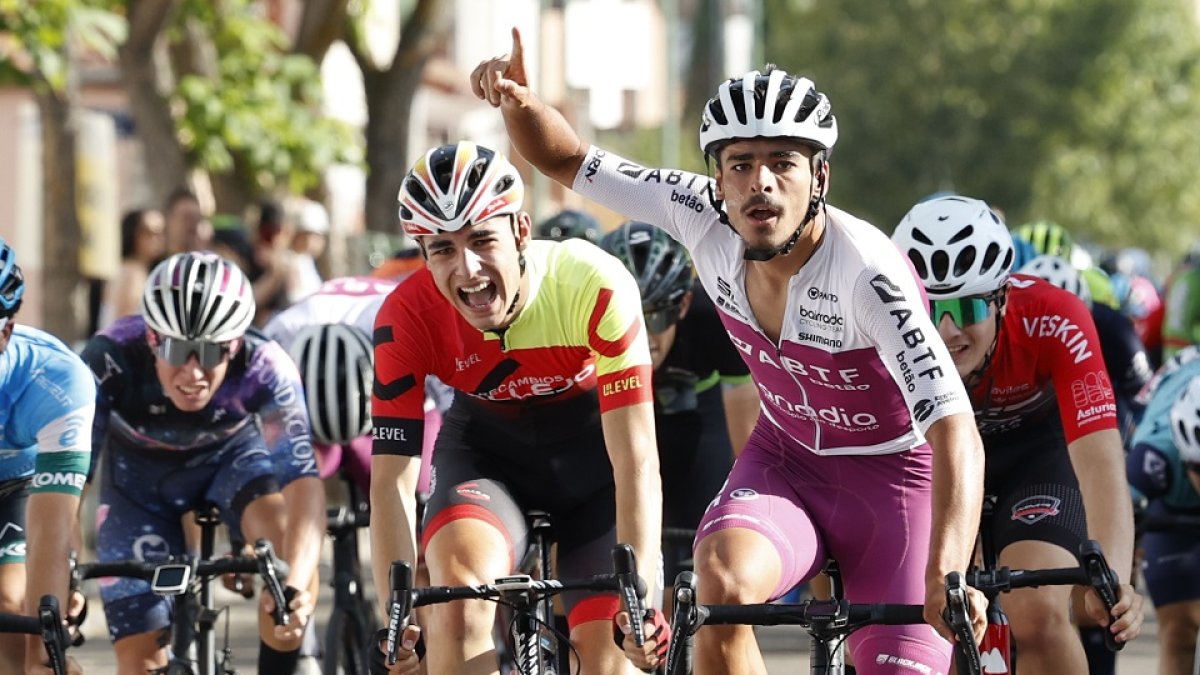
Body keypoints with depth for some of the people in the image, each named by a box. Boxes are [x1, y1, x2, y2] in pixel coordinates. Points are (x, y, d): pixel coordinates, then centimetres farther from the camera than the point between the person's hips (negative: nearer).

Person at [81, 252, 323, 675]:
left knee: (292, 549, -32)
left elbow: (302, 481, -43)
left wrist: (297, 583, -59)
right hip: (140, 475, 0)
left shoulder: (265, 369, -35)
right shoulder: (110, 360, -36)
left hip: (232, 456, 0)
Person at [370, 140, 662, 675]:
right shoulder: (408, 316, -27)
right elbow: (392, 477, -25)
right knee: (458, 583, -30)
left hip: (591, 446, 0)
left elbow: (635, 457, -33)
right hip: (487, 448, 0)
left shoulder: (595, 286, -33)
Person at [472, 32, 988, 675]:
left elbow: (954, 428, -41)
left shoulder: (864, 271, -32)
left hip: (893, 477, -3)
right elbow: (568, 161, -4)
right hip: (785, 459, 3)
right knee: (723, 587, -28)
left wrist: (944, 579, -55)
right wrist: (518, 102, -28)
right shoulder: (705, 220, -17)